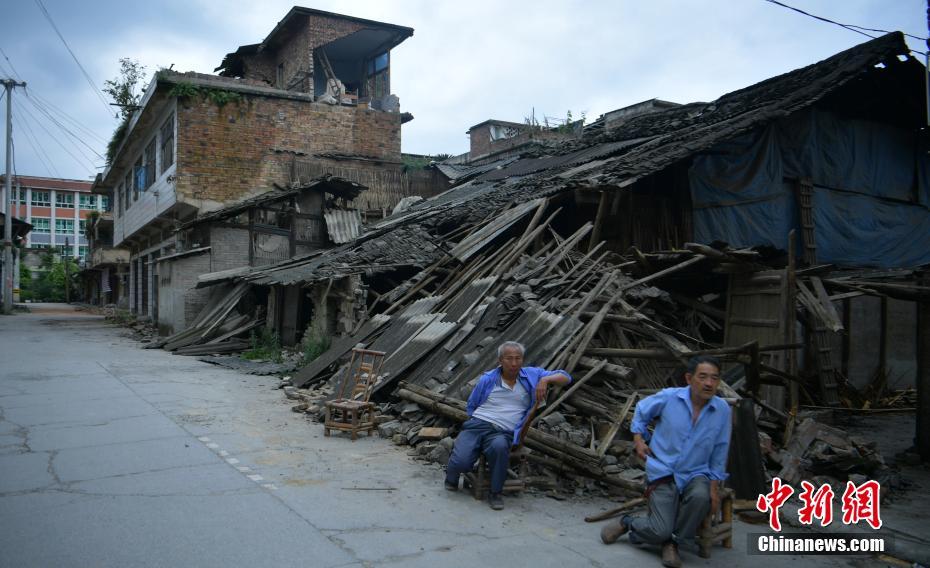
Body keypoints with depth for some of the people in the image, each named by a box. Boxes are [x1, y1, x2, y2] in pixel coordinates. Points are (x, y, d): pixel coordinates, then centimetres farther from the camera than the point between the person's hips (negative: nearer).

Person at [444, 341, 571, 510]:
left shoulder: (531, 375, 10)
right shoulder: (487, 379, 10)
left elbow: (566, 377, 7)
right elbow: (471, 406, 22)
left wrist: (546, 379, -10)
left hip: (503, 433, 0)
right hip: (477, 424, 0)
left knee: (499, 446, -38)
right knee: (461, 462, -26)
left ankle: (495, 492, -15)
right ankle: (452, 476, 14)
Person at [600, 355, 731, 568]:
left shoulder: (722, 409, -4)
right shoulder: (668, 397, -9)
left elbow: (720, 451, 5)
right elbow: (641, 410, 12)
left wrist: (714, 486, 0)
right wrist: (638, 438, 3)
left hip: (696, 473, 2)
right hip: (663, 471, -2)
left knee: (700, 496, -36)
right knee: (660, 532, -17)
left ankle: (672, 541, -9)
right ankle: (627, 523, 18)